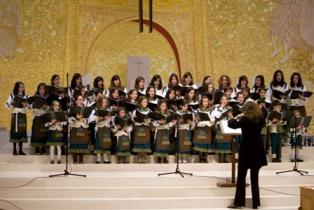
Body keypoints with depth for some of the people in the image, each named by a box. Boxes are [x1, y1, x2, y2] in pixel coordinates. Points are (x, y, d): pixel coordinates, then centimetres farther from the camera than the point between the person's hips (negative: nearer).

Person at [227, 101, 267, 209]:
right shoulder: (260, 119, -1)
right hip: (257, 150, 4)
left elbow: (231, 124, -11)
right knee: (254, 177, 10)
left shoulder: (244, 120, -14)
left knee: (241, 177, 3)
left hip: (246, 150, -4)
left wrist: (235, 118, 8)